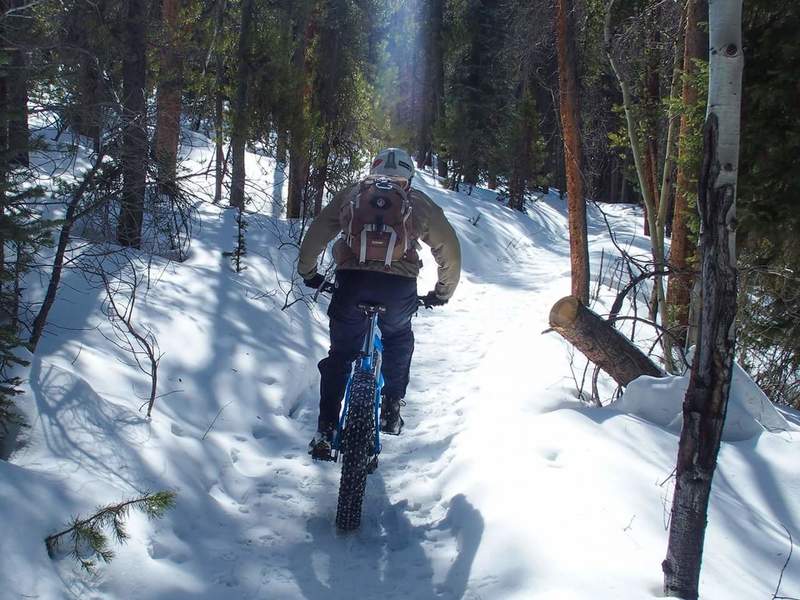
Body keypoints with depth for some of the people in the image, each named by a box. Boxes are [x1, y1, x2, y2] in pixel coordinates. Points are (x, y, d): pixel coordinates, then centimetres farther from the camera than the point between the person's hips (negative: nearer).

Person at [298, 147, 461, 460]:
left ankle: (325, 431, 16)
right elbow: (450, 252, 22)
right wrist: (442, 293, 35)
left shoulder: (350, 195, 22)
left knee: (340, 353, 18)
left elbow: (314, 236, 19)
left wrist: (308, 272, 34)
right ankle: (392, 408, 24)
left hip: (351, 280, 0)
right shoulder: (421, 204, 20)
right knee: (398, 339, 30)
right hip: (399, 285, 0)